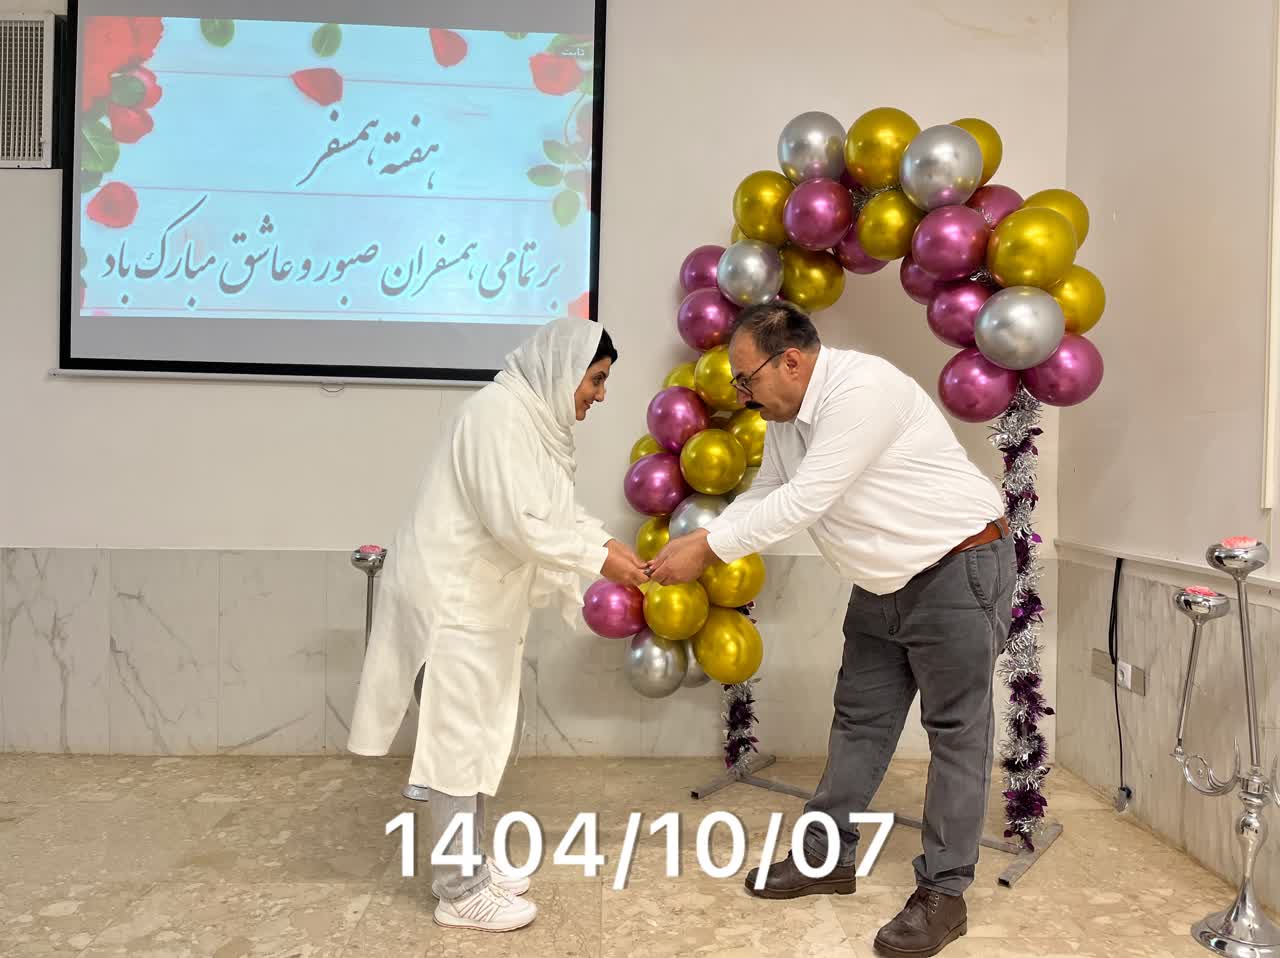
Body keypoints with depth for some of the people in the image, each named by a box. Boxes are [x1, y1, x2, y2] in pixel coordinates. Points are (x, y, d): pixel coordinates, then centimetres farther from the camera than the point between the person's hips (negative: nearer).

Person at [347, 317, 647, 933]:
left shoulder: (537, 420, 12)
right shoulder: (501, 411, -19)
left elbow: (556, 512, 14)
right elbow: (516, 521, -28)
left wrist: (606, 543, -2)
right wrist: (597, 559, -21)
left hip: (483, 600, 10)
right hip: (452, 600, -10)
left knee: (478, 737, 16)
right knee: (457, 741, -1)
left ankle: (467, 865, 30)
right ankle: (460, 892, 12)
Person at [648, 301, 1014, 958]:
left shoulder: (861, 389, -26)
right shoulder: (786, 415, 3)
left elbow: (804, 502, -29)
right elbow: (764, 496, 9)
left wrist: (707, 549, -23)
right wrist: (692, 544, -5)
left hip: (959, 571, -9)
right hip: (884, 583, 9)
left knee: (956, 731, 1)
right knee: (859, 719, 14)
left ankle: (943, 892, 11)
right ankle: (827, 856, 26)